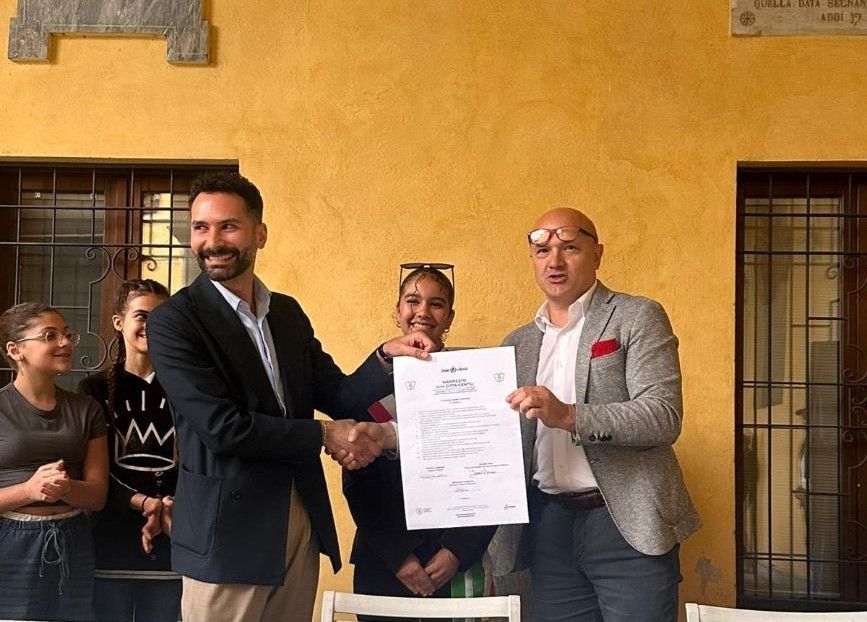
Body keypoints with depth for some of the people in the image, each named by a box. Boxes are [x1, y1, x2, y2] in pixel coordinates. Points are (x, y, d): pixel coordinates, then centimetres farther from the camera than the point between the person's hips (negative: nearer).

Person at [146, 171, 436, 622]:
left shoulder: (289, 313, 10)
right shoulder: (174, 322, -10)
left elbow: (337, 396, 11)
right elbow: (221, 425, -18)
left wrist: (387, 357, -7)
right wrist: (323, 436, -12)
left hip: (303, 525, 6)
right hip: (228, 533, -6)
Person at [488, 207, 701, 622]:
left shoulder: (637, 318, -1)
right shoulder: (518, 343, 15)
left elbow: (664, 417, -12)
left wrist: (569, 416, -24)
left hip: (625, 523, -4)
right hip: (548, 526, 5)